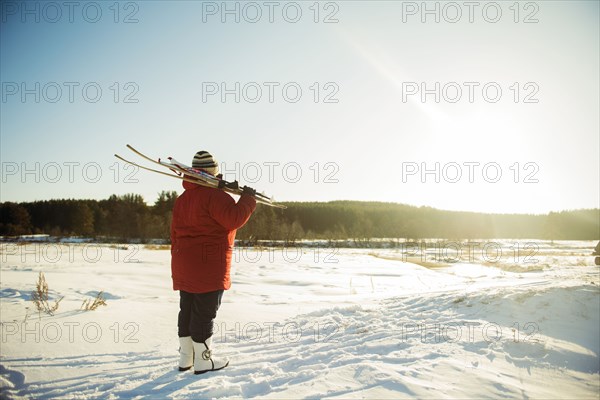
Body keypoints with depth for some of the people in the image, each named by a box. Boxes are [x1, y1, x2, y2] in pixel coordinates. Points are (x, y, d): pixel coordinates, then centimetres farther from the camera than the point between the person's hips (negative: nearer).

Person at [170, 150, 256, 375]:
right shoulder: (214, 195, -15)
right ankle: (203, 361, 11)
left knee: (187, 310, 15)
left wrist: (178, 261, 22)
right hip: (208, 266, -9)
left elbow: (175, 233, 16)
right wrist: (248, 198, -9)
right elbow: (234, 219, -25)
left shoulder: (183, 198, 14)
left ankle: (185, 358, 26)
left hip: (184, 267, 9)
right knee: (204, 313, 0)